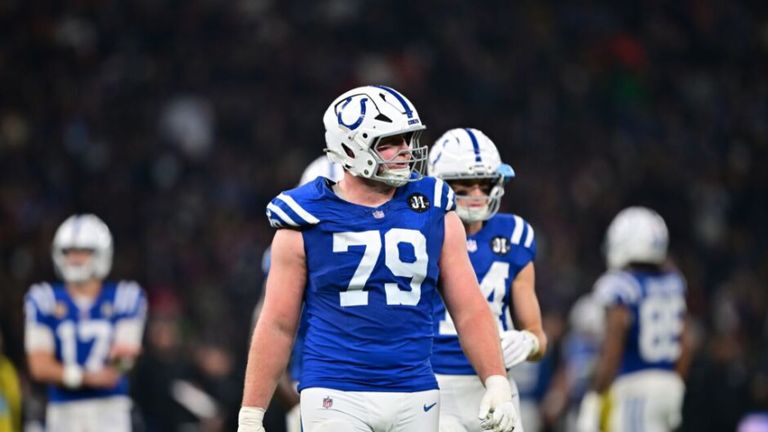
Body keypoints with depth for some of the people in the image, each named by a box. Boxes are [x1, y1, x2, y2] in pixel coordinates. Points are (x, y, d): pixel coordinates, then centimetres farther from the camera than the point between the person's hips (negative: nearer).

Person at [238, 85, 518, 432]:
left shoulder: (434, 213, 6)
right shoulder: (307, 223, -2)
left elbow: (470, 311, 8)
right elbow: (277, 326, 2)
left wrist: (497, 382, -3)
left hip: (415, 399, 3)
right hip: (336, 399, -3)